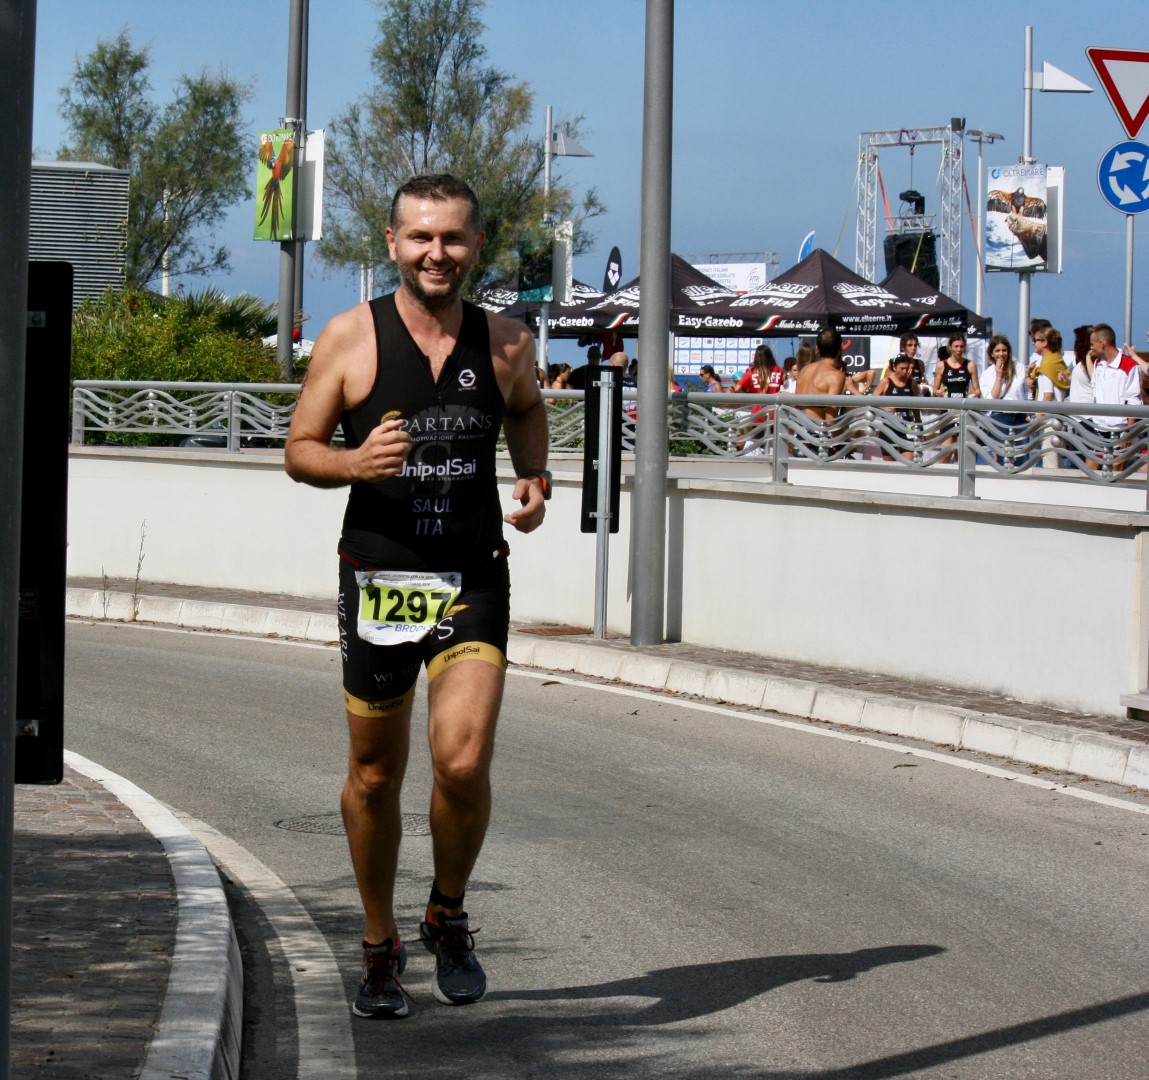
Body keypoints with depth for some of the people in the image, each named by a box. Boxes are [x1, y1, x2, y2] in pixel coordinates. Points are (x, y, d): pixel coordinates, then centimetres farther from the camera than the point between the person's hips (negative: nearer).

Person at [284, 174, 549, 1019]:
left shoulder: (506, 344, 2)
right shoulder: (351, 338, -3)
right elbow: (299, 450, 2)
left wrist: (536, 482, 5)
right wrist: (354, 463, -19)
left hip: (474, 581, 0)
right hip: (378, 578, 0)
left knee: (463, 762, -16)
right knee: (374, 776, 9)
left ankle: (449, 918, 12)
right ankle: (381, 947, 29)